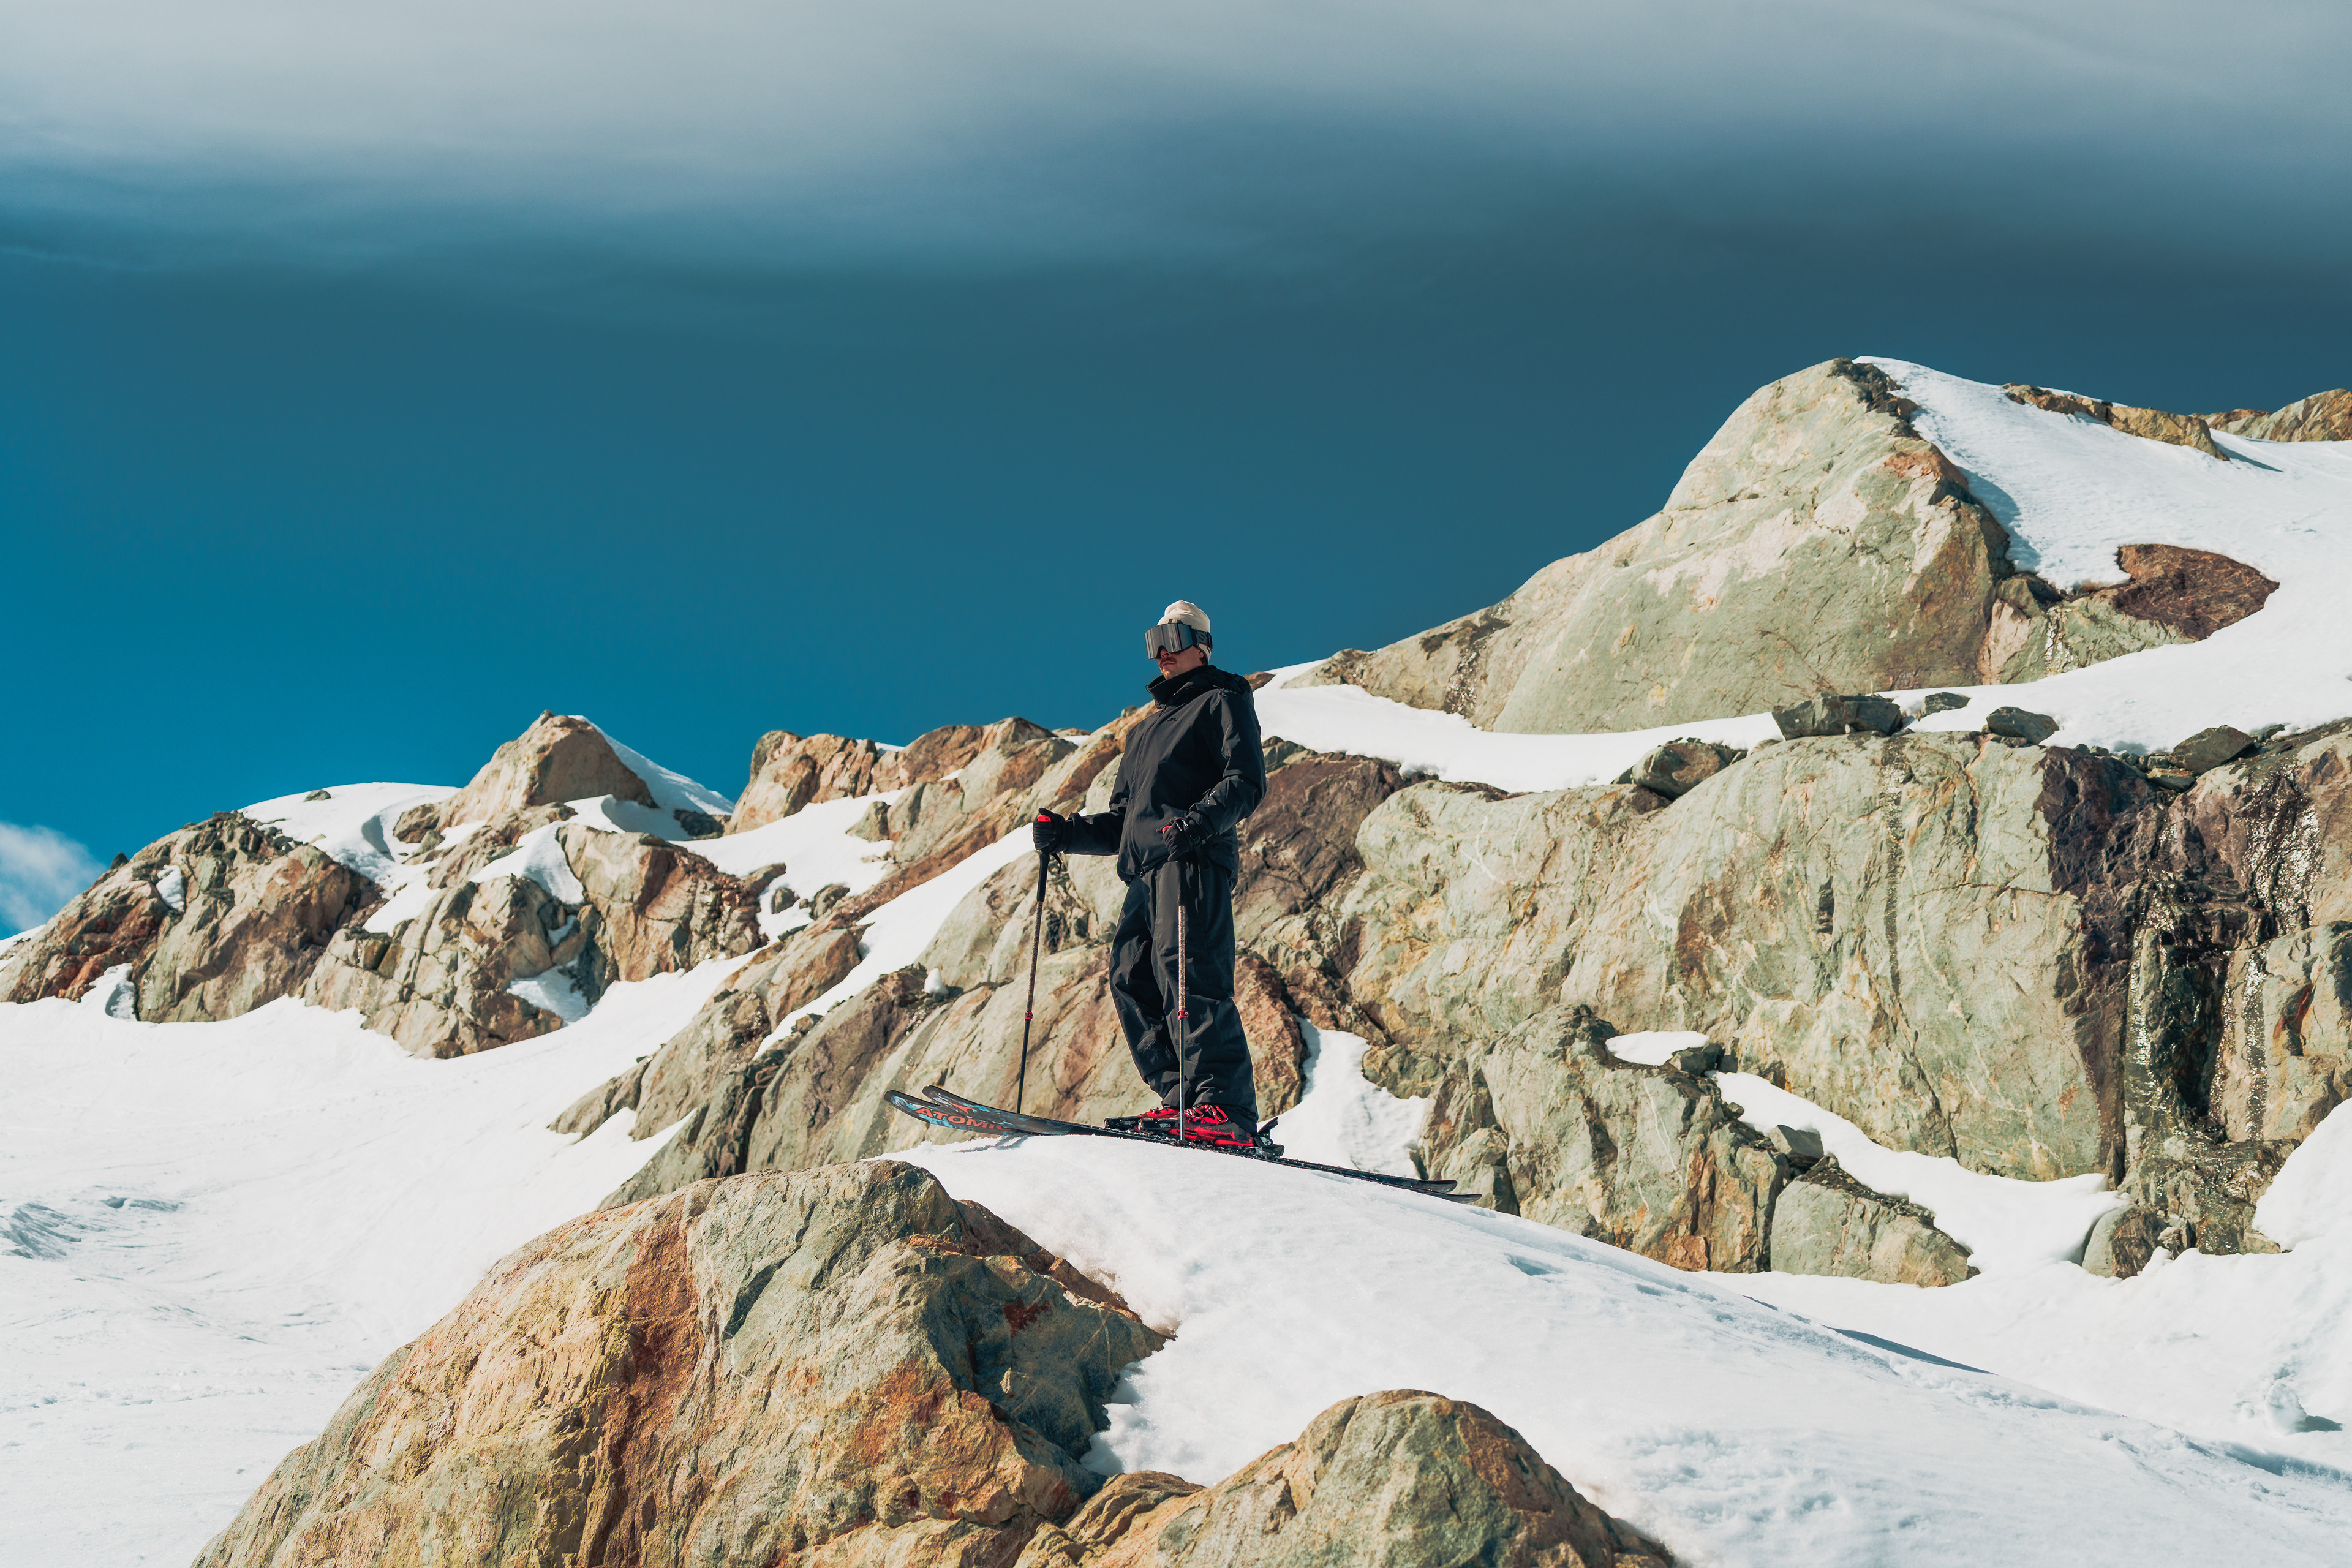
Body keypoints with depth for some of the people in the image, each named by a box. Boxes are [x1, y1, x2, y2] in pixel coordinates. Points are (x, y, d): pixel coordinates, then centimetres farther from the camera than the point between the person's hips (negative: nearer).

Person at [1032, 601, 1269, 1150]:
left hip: (1194, 859, -8)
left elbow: (1246, 781, -5)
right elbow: (1121, 820, 33)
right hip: (1145, 869, 8)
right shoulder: (1146, 728, 34)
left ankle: (1227, 1110, -30)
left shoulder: (1221, 702, 12)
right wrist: (1066, 833, 16)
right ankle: (1181, 1102, -9)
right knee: (1131, 978, -7)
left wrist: (1201, 819, -23)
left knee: (1185, 972, -22)